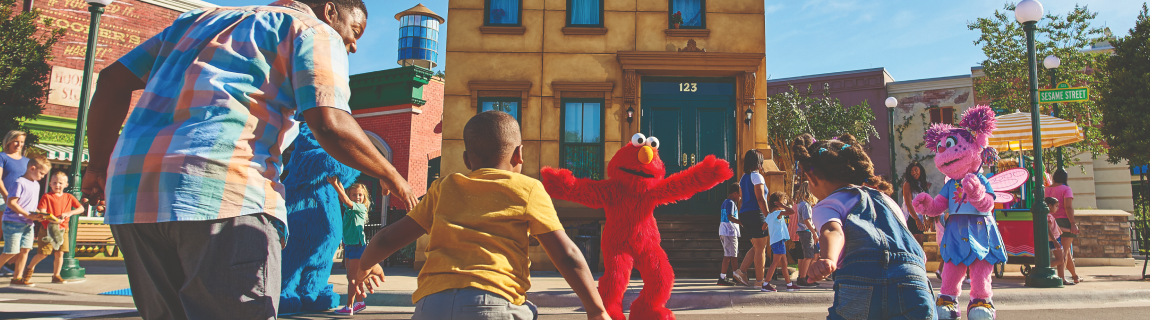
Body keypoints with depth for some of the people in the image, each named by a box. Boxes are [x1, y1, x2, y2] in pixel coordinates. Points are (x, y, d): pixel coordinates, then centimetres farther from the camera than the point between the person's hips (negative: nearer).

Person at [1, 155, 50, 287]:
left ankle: (17, 277, 12)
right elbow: (11, 203, -17)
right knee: (12, 252, -6)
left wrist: (37, 214, 2)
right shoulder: (19, 183, -13)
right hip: (13, 223, -8)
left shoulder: (36, 185, 14)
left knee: (25, 250, 6)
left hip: (27, 224, 8)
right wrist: (29, 215, -19)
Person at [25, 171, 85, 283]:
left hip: (62, 230, 3)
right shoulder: (46, 196, -4)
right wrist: (53, 219, -30)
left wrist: (69, 213, -10)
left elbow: (81, 208, 8)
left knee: (59, 253, 3)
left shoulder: (69, 197, 8)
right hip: (47, 229, -3)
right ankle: (30, 267, 25)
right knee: (43, 253, -4)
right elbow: (42, 213, -13)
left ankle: (56, 275, 14)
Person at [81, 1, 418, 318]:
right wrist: (391, 176, 6)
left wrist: (99, 165, 32)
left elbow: (112, 79, 27)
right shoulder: (315, 31, 10)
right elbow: (329, 125, -7)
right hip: (223, 190, -7)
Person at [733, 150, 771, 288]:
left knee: (757, 246, 17)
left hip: (745, 214, 9)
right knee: (760, 248, -1)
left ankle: (741, 271, 9)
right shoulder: (757, 176, -10)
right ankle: (759, 281, 3)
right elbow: (760, 199, -17)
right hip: (755, 214, -9)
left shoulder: (743, 178, 16)